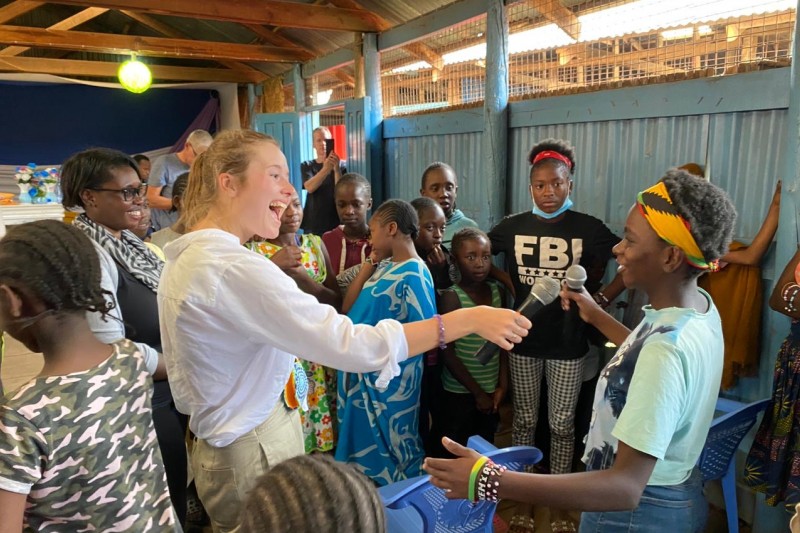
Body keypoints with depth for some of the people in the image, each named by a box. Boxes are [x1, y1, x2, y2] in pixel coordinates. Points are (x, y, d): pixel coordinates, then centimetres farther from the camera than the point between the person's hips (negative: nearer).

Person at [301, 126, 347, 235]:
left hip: (335, 221, -1)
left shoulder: (340, 165, 3)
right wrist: (326, 168, -29)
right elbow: (309, 188, -14)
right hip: (313, 222, 1)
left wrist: (336, 169, -28)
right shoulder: (307, 166, 5)